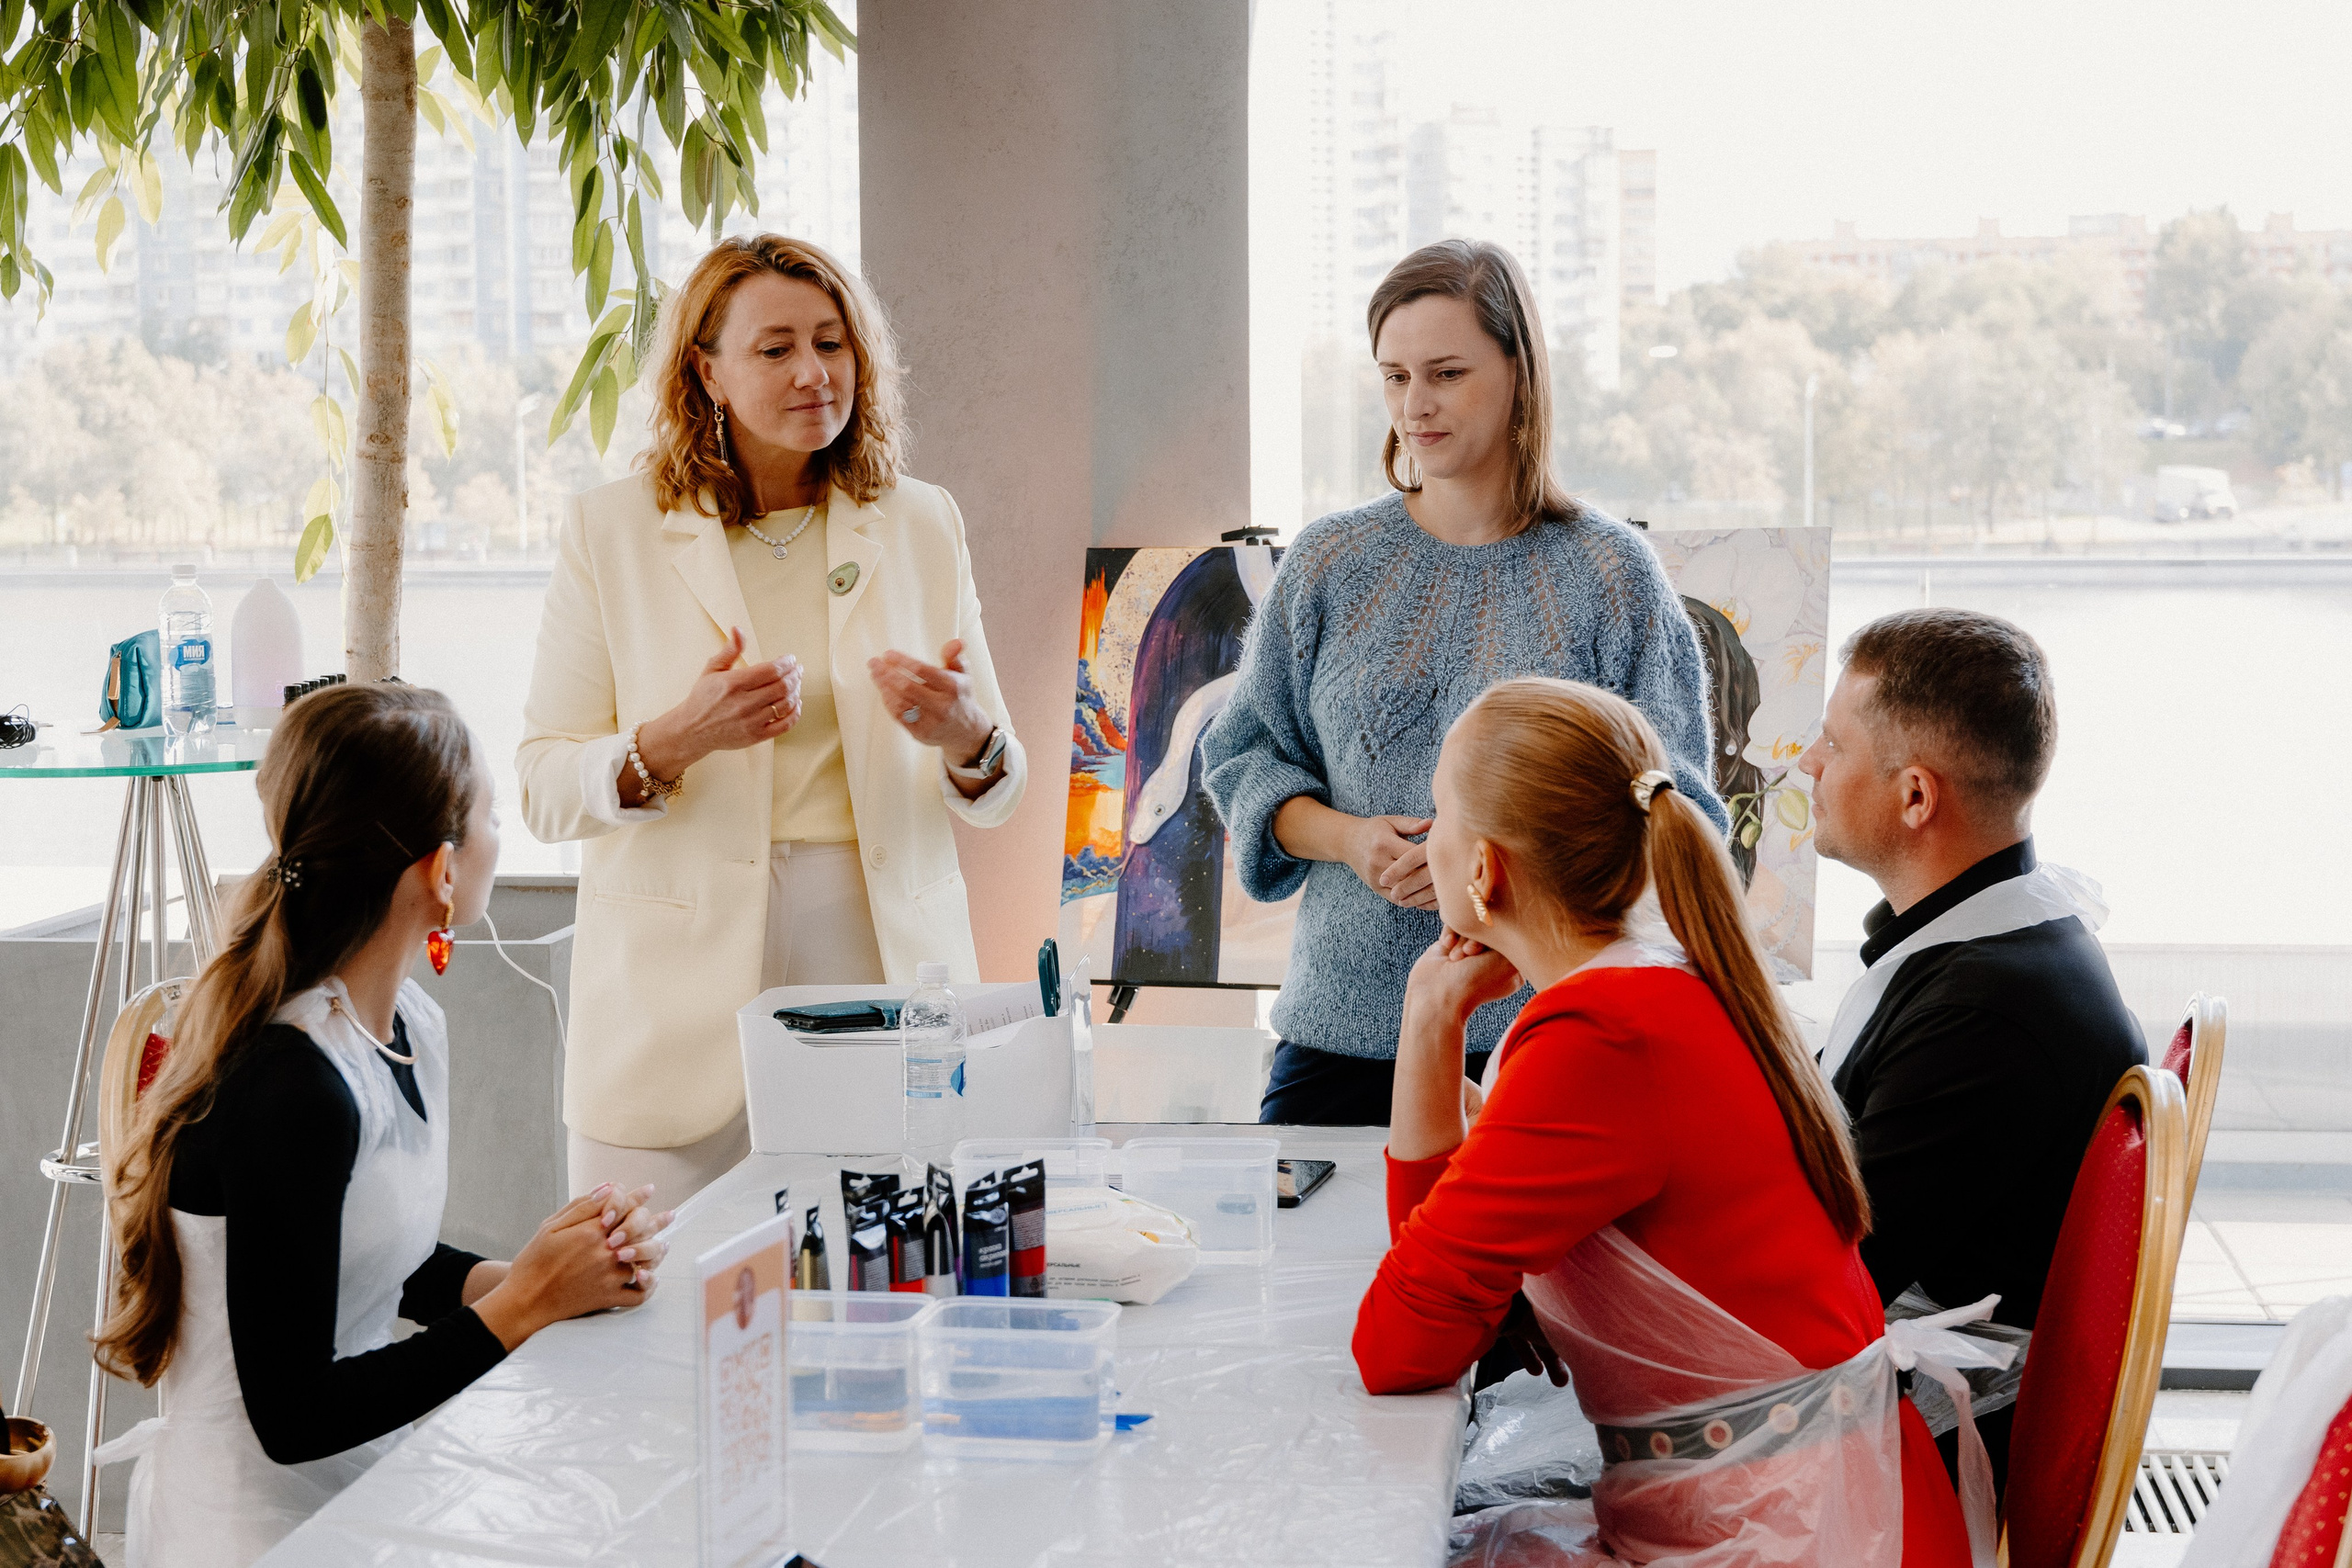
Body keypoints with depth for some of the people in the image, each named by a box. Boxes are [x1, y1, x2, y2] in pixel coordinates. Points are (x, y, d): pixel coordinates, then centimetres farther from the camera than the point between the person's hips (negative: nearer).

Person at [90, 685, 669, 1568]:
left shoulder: (411, 1027, 3)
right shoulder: (290, 1090, -23)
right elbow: (292, 1417, -20)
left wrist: (564, 1276, -3)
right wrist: (524, 1304, -14)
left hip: (370, 1485, 8)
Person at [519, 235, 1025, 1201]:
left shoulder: (921, 526, 11)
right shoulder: (612, 532, 5)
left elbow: (997, 792, 12)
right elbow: (542, 789, 0)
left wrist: (966, 739, -11)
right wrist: (675, 740, -19)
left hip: (882, 959, 2)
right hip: (681, 993, -2)